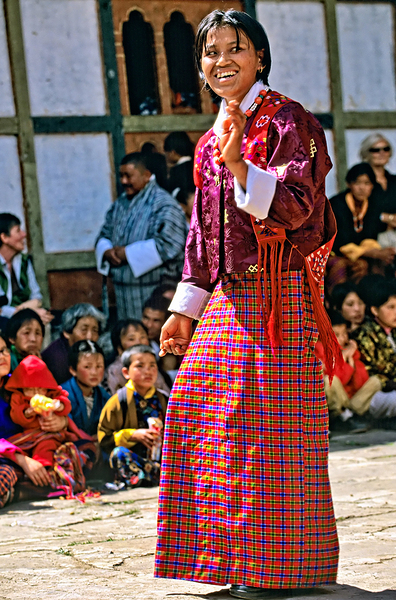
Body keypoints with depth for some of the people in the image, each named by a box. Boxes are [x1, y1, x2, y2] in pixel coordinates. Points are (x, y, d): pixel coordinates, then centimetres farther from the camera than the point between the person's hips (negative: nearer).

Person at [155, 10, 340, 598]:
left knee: (268, 426, -7)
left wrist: (239, 164, -31)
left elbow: (295, 205, -16)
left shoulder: (287, 122, -5)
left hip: (276, 296, -8)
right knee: (197, 412, 5)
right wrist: (183, 309, 17)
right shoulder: (212, 142, 17)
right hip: (226, 302, 8)